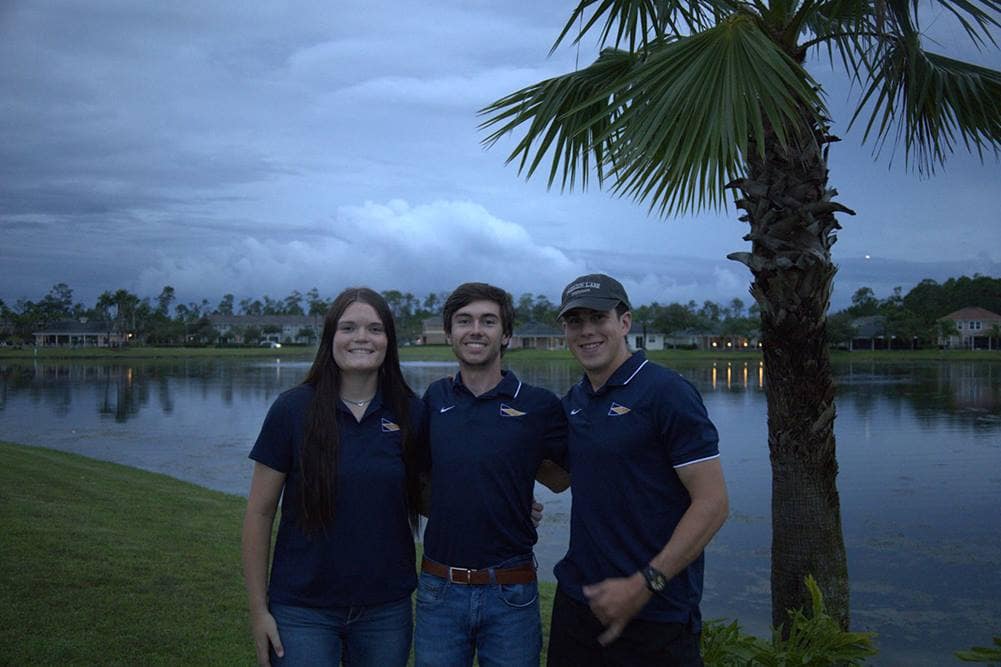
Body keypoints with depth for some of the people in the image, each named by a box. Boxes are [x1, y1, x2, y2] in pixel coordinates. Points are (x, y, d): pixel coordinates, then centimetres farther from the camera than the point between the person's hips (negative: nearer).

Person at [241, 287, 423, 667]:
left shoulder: (410, 413, -2)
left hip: (387, 609, 2)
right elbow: (259, 514, -4)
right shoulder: (293, 409, -8)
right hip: (303, 613, -2)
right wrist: (259, 610, -5)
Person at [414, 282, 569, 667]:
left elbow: (562, 480, 8)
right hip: (439, 588, 2)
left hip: (510, 592, -2)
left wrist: (524, 458, -3)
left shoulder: (539, 405, -6)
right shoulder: (434, 399, 3)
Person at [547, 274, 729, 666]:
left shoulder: (666, 392, -13)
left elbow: (712, 504, -16)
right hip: (577, 602, 6)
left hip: (656, 616, -6)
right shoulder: (572, 403, 8)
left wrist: (644, 584, -20)